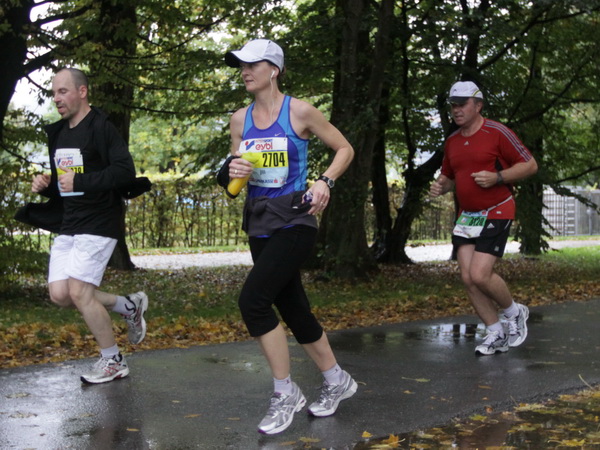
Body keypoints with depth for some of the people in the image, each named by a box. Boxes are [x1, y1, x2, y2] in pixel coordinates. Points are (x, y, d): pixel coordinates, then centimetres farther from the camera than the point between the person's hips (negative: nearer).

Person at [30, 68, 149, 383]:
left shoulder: (101, 128, -11)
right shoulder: (57, 133, 15)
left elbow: (126, 171, -22)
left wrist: (81, 182, -27)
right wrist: (45, 185, 2)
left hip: (99, 224, -9)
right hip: (68, 226, 9)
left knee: (79, 291, -12)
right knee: (60, 294, 2)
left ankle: (113, 362, 7)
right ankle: (129, 306, 22)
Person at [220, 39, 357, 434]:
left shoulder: (300, 112, -7)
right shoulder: (240, 119, 8)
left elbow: (345, 150, 1)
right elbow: (234, 175, 15)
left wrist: (325, 182, -14)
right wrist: (232, 171, -9)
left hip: (294, 220, -7)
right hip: (258, 223, 7)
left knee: (253, 300, -19)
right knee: (292, 307, 12)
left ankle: (286, 393, -3)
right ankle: (337, 381, 31)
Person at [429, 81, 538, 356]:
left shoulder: (497, 132, -10)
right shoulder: (451, 141, 10)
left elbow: (530, 165, -8)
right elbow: (448, 176, 23)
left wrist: (497, 177, -21)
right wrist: (440, 186, 0)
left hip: (496, 213, -7)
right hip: (467, 216, 7)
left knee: (480, 275, -17)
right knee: (467, 278, -1)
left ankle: (514, 313, 12)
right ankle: (496, 333, 15)